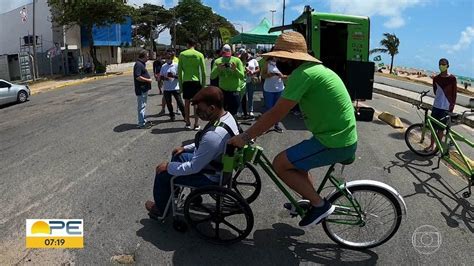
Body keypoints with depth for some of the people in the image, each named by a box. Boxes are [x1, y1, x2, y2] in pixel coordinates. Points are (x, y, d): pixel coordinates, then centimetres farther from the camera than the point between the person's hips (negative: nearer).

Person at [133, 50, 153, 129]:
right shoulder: (138, 64, -17)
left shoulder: (142, 64, 16)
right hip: (141, 89, -11)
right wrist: (148, 80, -17)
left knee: (143, 105, 18)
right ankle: (141, 124, 1)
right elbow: (138, 77, -26)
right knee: (141, 106, -5)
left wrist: (148, 79, 14)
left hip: (144, 88, 11)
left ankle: (144, 120, 29)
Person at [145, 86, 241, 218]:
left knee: (163, 173, 5)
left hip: (210, 177, -9)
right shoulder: (227, 116, -7)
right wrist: (185, 148, 12)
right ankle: (172, 195, 41)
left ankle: (161, 209, 30)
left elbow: (193, 168, -27)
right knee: (178, 156, 25)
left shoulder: (214, 135, -38)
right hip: (216, 163, 9)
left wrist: (168, 166, -13)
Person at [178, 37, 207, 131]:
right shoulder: (199, 55, -1)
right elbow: (203, 71, -2)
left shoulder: (182, 54, 2)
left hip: (186, 81, 1)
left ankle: (188, 123, 17)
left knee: (187, 102, 11)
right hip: (196, 81, -1)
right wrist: (203, 84, 6)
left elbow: (179, 71, 2)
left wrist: (180, 83, 10)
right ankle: (196, 124, 5)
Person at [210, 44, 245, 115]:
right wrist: (218, 68, -23)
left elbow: (242, 76, -9)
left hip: (234, 91, -1)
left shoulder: (237, 61, -4)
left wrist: (235, 69, -25)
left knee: (233, 112, 6)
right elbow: (212, 76, -6)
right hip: (222, 90, 1)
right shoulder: (218, 61, 0)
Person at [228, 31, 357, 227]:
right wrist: (255, 129, 17)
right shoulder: (313, 68, 13)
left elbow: (276, 114, -20)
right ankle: (309, 200, 36)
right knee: (294, 159, 24)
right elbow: (281, 111, 17)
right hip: (342, 136, 10)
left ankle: (320, 205, 5)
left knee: (280, 164, -6)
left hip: (335, 142, -10)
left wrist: (244, 137, -11)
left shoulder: (302, 74, -19)